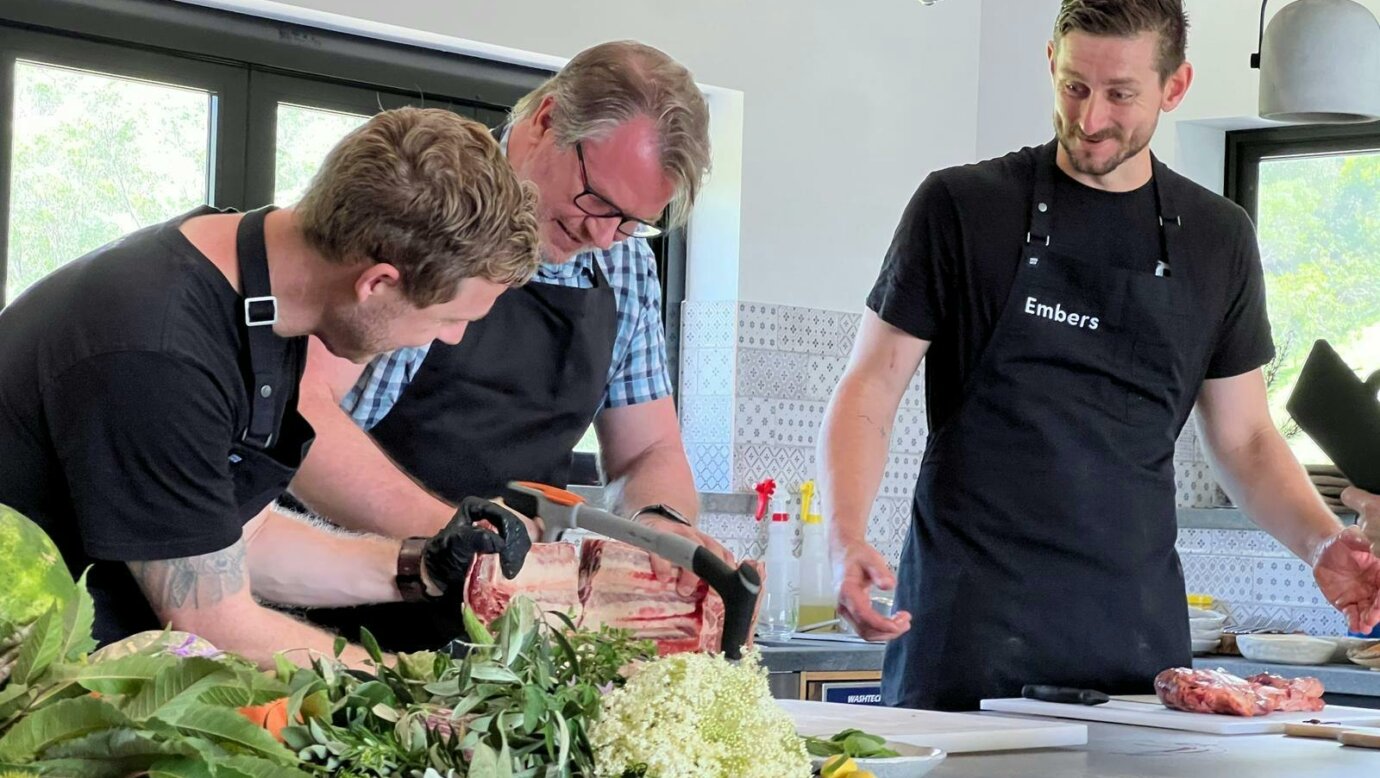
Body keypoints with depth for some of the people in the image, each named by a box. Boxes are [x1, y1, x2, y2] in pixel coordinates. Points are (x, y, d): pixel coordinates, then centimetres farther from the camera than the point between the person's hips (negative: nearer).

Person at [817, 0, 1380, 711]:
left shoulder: (1217, 239, 10)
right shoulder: (962, 207, 0)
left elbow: (1244, 440, 16)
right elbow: (869, 392, -1)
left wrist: (1322, 543, -2)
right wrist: (847, 539, -19)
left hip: (1136, 629, 3)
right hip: (971, 624, -3)